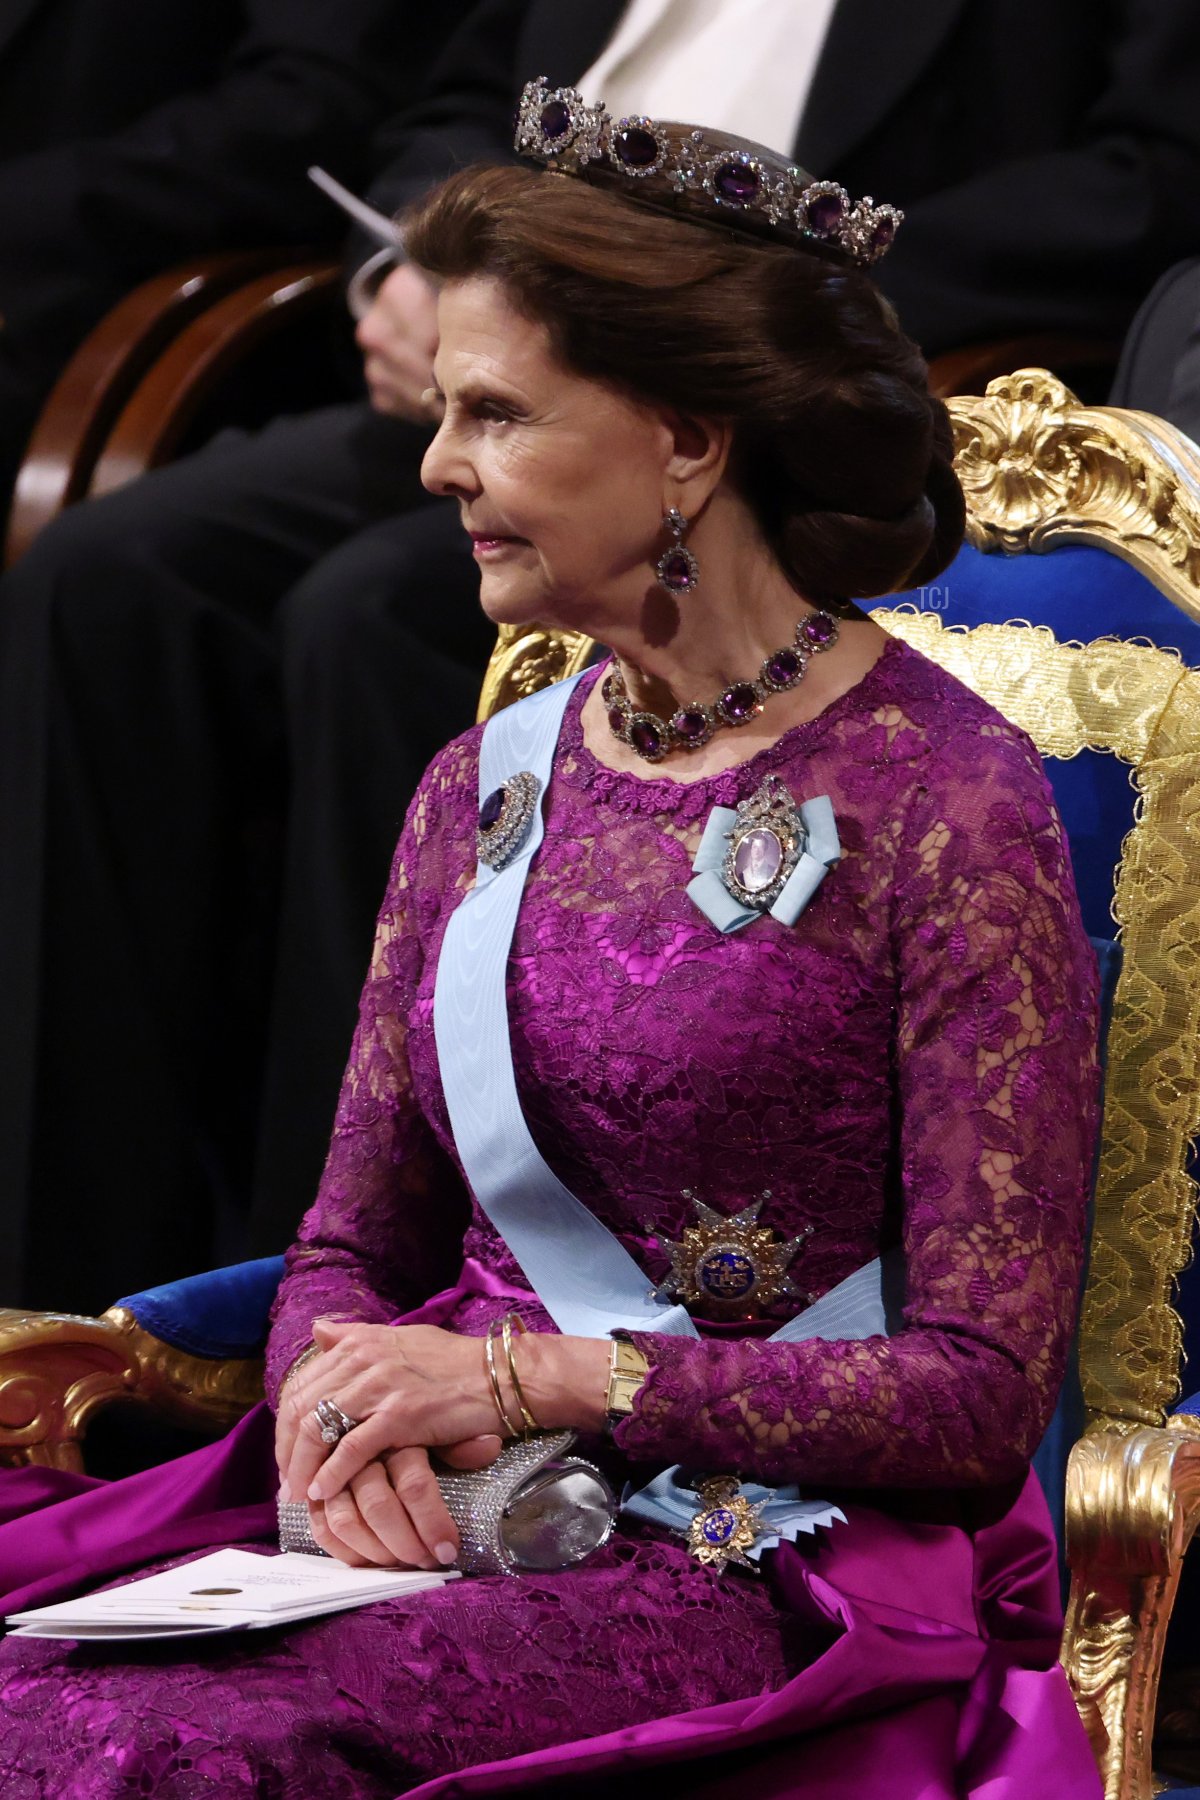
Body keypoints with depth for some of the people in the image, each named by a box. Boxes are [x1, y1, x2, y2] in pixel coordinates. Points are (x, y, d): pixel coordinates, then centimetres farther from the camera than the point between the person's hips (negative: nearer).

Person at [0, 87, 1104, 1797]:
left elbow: (985, 1386, -10)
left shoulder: (944, 803, -7)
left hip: (783, 1569, -6)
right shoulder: (483, 789, 13)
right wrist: (343, 1407, -7)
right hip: (451, 1519, 6)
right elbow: (351, 1247, 17)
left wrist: (536, 1376, -13)